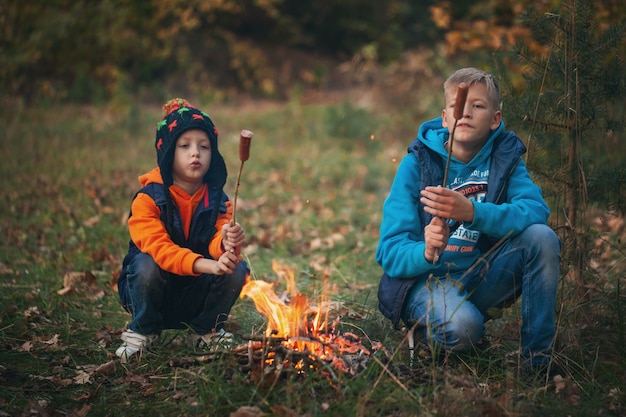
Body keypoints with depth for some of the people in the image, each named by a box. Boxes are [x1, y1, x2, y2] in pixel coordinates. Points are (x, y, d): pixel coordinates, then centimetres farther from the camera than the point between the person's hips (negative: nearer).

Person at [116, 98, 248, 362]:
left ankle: (206, 330, 3)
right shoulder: (149, 199, -16)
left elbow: (216, 242, -21)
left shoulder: (217, 200, -5)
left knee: (236, 269, -24)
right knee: (146, 265, -33)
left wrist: (226, 244, -48)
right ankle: (142, 331, -6)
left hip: (197, 296, 3)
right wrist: (208, 265, -45)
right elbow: (158, 248, -30)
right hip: (155, 295, -2)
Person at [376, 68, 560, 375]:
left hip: (481, 280, 3)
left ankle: (537, 358, -11)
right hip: (425, 278, -3)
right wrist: (426, 253, -37)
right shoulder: (417, 163, -8)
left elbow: (536, 209, -21)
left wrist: (472, 211, -38)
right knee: (461, 327, -36)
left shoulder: (505, 155, -1)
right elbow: (390, 253, -13)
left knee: (542, 237, -21)